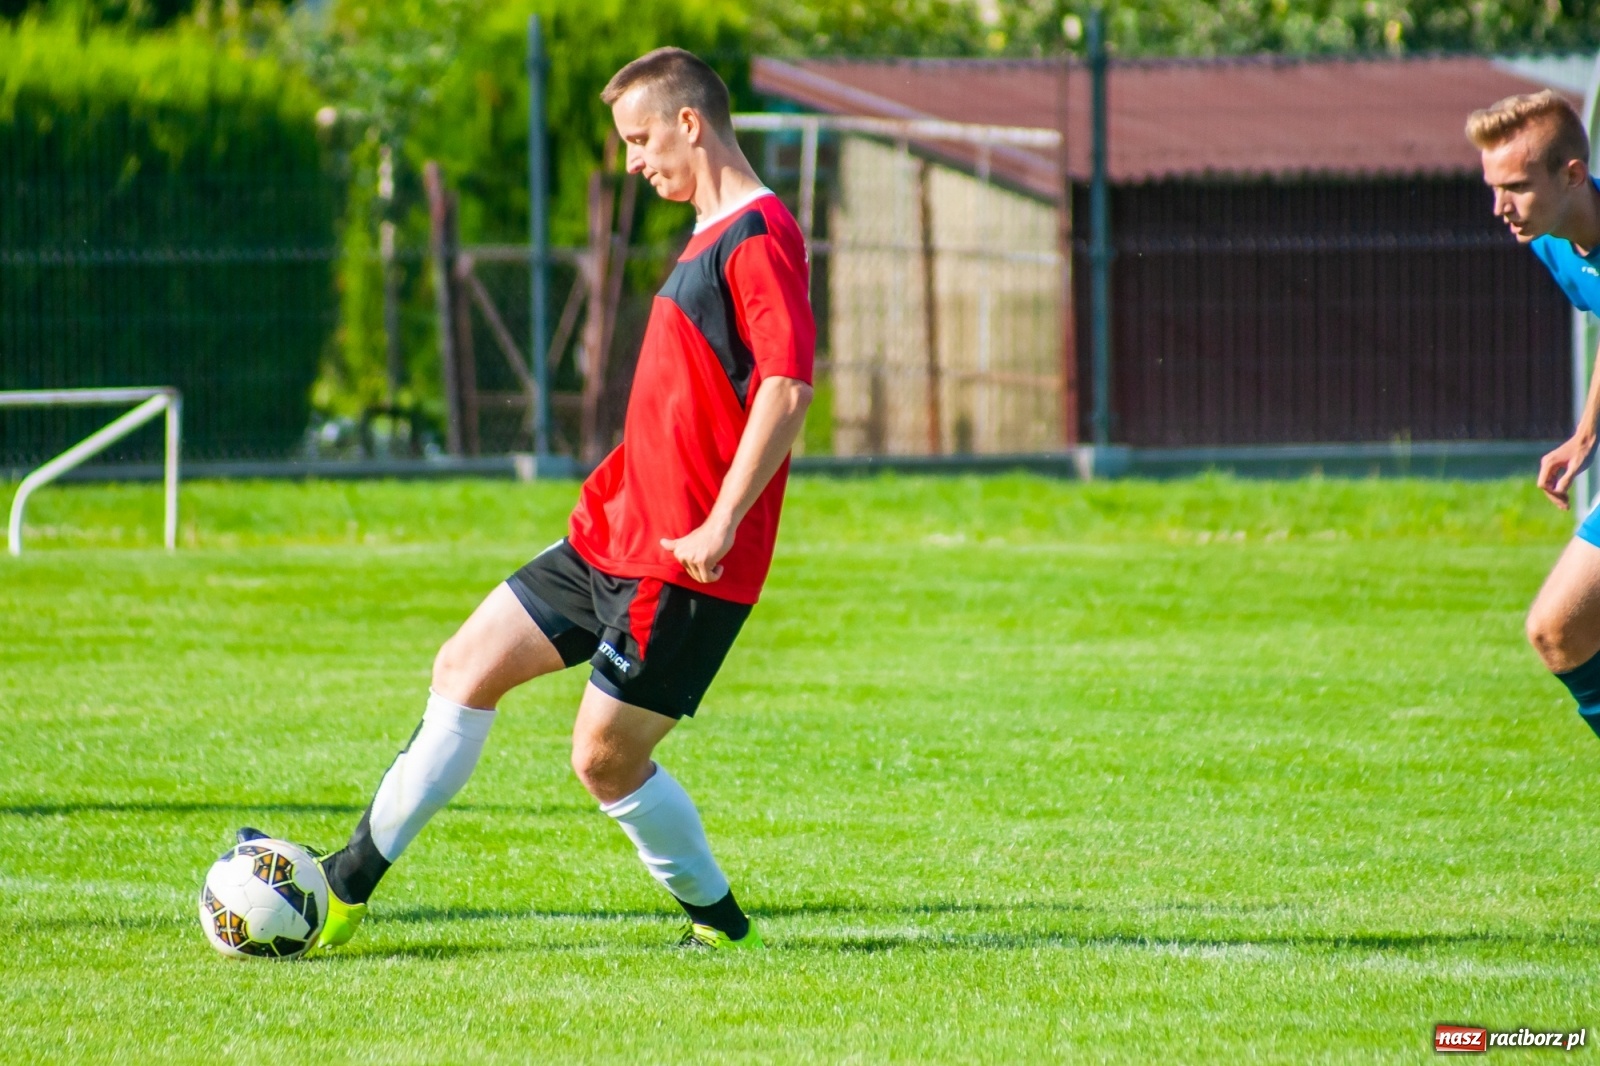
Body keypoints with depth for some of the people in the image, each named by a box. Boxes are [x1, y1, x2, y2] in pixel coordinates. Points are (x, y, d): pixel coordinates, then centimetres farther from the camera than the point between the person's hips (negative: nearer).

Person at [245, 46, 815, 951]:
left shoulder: (760, 234, -16)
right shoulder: (712, 234, 16)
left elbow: (789, 384, -26)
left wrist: (720, 526, -27)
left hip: (682, 563, -10)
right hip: (613, 533, 10)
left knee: (605, 759, -5)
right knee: (467, 668, 10)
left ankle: (719, 919, 14)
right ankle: (351, 883, 14)